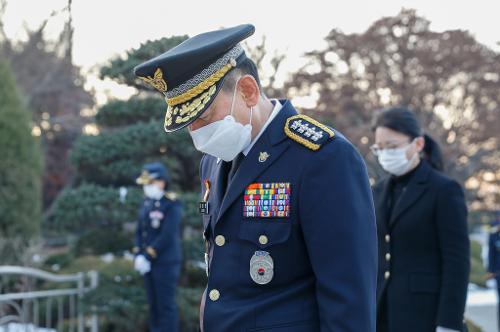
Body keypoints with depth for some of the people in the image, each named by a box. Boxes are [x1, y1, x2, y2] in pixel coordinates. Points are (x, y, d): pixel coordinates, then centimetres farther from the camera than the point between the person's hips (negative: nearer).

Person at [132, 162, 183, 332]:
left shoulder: (172, 205, -12)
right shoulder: (147, 204, 12)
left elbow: (167, 236, -18)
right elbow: (140, 232, 12)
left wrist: (148, 256, -18)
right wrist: (138, 256, -2)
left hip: (165, 264, -7)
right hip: (149, 264, 7)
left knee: (166, 305, -3)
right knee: (153, 305, 12)